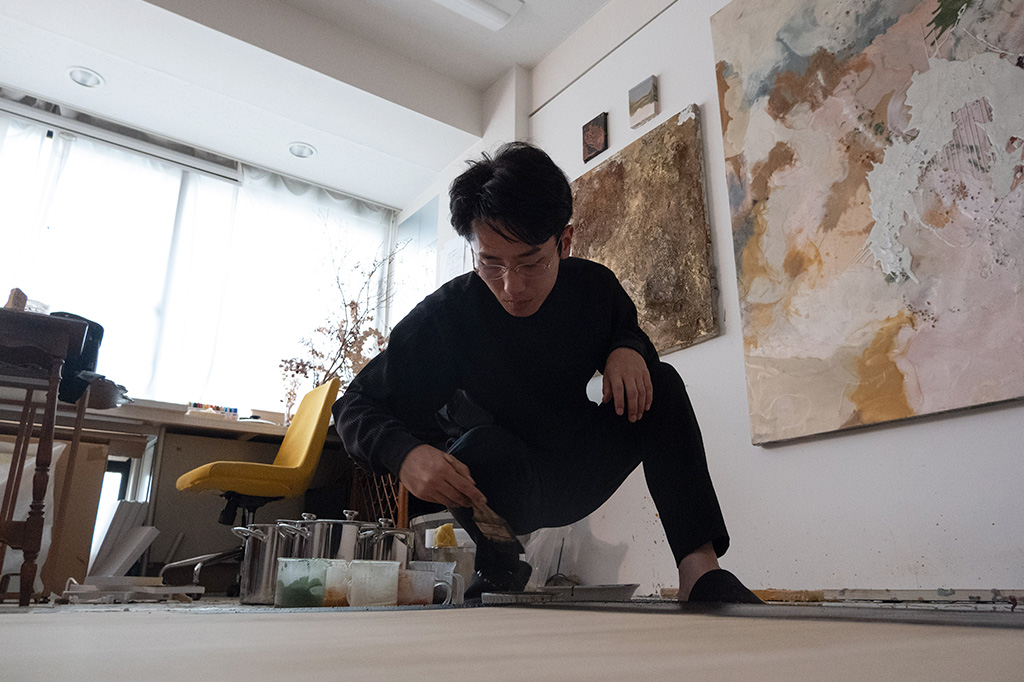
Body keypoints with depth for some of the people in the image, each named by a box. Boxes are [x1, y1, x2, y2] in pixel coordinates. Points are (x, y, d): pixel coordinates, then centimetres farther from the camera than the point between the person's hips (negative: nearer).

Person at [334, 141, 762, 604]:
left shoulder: (593, 286, -12)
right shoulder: (444, 317, -21)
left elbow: (626, 329, 11)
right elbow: (355, 406, -17)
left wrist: (627, 350, -16)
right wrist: (404, 452, -40)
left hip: (579, 476, 4)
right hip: (499, 489, -3)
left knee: (660, 383, -17)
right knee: (482, 449, -37)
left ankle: (699, 568, -19)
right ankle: (499, 579, -7)